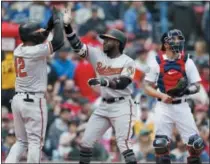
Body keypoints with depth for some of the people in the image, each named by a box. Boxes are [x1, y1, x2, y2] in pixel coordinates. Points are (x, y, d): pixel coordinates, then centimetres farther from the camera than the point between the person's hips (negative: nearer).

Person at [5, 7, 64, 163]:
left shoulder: (18, 50, 7)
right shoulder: (35, 52, -16)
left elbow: (38, 41, 25)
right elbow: (58, 42, -16)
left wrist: (49, 26, 16)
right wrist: (57, 21, -3)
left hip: (18, 99, 8)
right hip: (34, 100, -8)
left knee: (21, 141, 15)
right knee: (35, 141, -2)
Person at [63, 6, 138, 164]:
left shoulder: (128, 62, -8)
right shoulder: (98, 55, 6)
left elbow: (122, 83, -20)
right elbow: (77, 46, -1)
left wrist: (104, 81, -37)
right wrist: (67, 26, -13)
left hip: (122, 106, -6)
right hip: (104, 106, 6)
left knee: (124, 145, -15)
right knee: (86, 141, 7)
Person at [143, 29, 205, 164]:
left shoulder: (187, 62, 1)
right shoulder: (157, 63, -2)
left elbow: (197, 86, 3)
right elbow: (147, 87, 1)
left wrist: (186, 90, -20)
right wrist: (162, 95, -16)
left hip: (181, 106, 1)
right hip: (164, 107, -1)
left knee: (195, 142, -3)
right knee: (160, 142, -7)